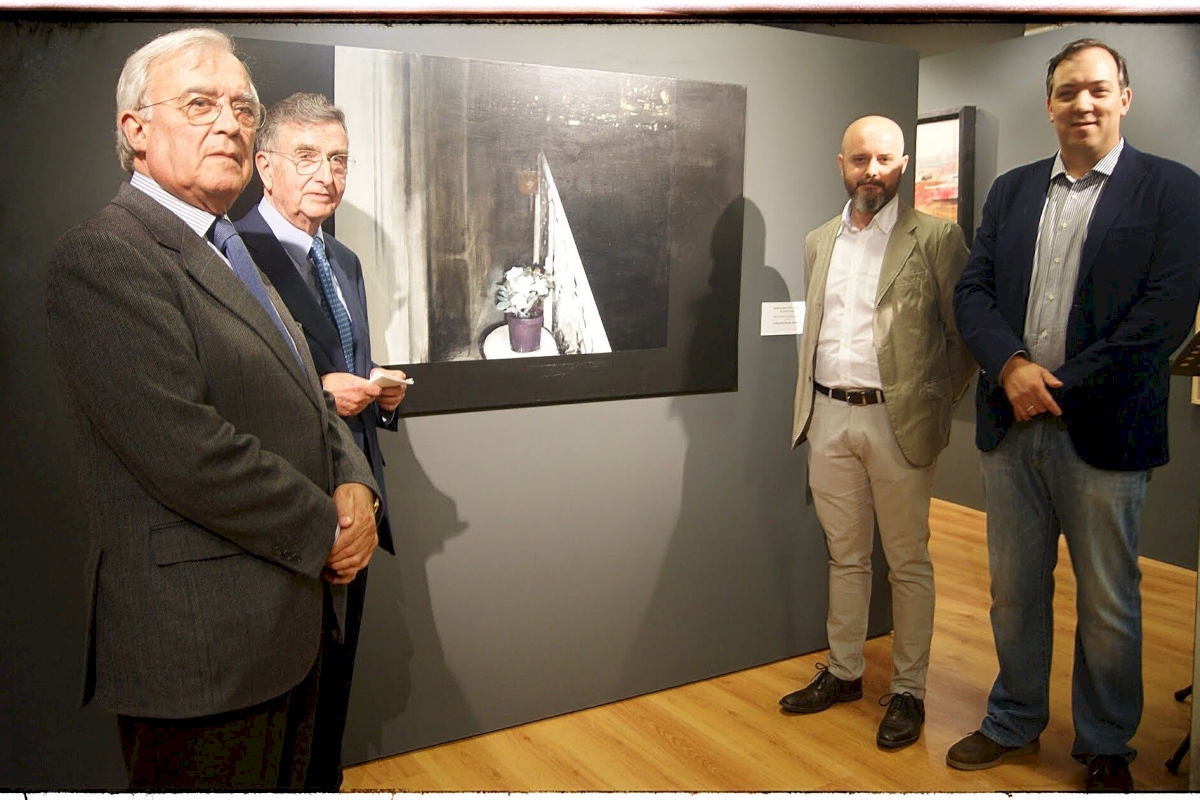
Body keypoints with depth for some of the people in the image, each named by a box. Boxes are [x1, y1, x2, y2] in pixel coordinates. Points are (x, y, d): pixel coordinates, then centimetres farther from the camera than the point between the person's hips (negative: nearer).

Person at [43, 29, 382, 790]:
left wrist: (355, 486, -4)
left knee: (288, 783, 20)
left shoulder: (233, 255, 16)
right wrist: (327, 531, -14)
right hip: (205, 641, -9)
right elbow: (183, 446, -24)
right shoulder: (103, 254, -14)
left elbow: (308, 400, 16)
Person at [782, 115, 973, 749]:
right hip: (828, 418, 5)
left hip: (897, 422, -4)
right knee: (844, 555, 15)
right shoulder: (818, 242, 13)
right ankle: (843, 672, 28)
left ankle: (908, 691, 19)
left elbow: (966, 333, -2)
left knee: (908, 562, 6)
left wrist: (937, 402, -3)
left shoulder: (935, 239, -4)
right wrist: (810, 405, 13)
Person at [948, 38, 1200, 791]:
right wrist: (1012, 365, -12)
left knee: (1109, 602, 10)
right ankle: (1015, 722, 34)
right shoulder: (1012, 190, 12)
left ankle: (1106, 747, 29)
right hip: (1013, 422, 4)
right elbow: (973, 290, 5)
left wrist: (1063, 387, -15)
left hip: (1103, 431, -3)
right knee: (1014, 587, 15)